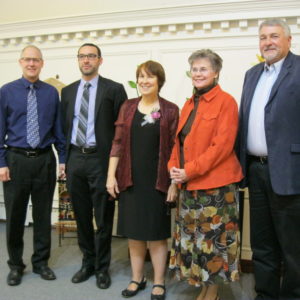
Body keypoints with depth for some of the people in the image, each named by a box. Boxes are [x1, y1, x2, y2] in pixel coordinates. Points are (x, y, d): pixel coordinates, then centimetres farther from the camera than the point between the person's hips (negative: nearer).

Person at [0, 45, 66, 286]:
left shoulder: (52, 92, 3)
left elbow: (58, 128, 6)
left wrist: (63, 158, 3)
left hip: (45, 159, 1)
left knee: (43, 214, 10)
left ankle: (41, 262, 27)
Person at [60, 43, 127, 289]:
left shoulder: (114, 89, -2)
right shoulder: (68, 91, 13)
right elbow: (65, 126, 14)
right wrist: (66, 158, 9)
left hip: (100, 159, -4)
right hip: (75, 158, 5)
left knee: (103, 218, 5)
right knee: (82, 216, 14)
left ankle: (102, 267, 23)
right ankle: (88, 262, 31)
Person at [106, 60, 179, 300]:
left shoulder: (170, 110, -2)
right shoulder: (128, 107, 7)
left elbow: (174, 148, -3)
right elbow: (118, 143, 6)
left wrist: (174, 182, -7)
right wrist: (111, 175, 0)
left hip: (157, 181, -3)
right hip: (130, 179, 3)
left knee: (157, 233, 7)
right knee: (134, 232, 12)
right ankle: (137, 278, 29)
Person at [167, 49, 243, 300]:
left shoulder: (226, 101, -9)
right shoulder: (189, 104, 13)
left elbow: (222, 145, -17)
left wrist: (190, 170, -19)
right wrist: (174, 167, -1)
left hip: (215, 183, -7)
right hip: (189, 184, 7)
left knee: (213, 237, 4)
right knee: (192, 236, 13)